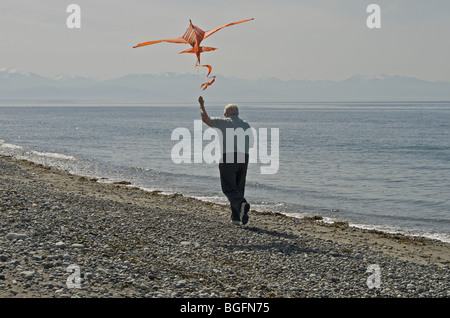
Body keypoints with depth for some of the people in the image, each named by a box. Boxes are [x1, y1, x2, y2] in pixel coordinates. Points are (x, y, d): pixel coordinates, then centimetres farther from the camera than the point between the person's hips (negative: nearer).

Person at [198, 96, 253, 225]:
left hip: (228, 157, -5)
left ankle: (242, 204, -32)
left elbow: (205, 118, 5)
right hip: (243, 158, 5)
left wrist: (202, 105, 21)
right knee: (238, 188, 12)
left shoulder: (224, 122, 2)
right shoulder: (246, 125, 16)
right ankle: (236, 217, 7)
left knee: (229, 188, -5)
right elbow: (250, 143, 21)